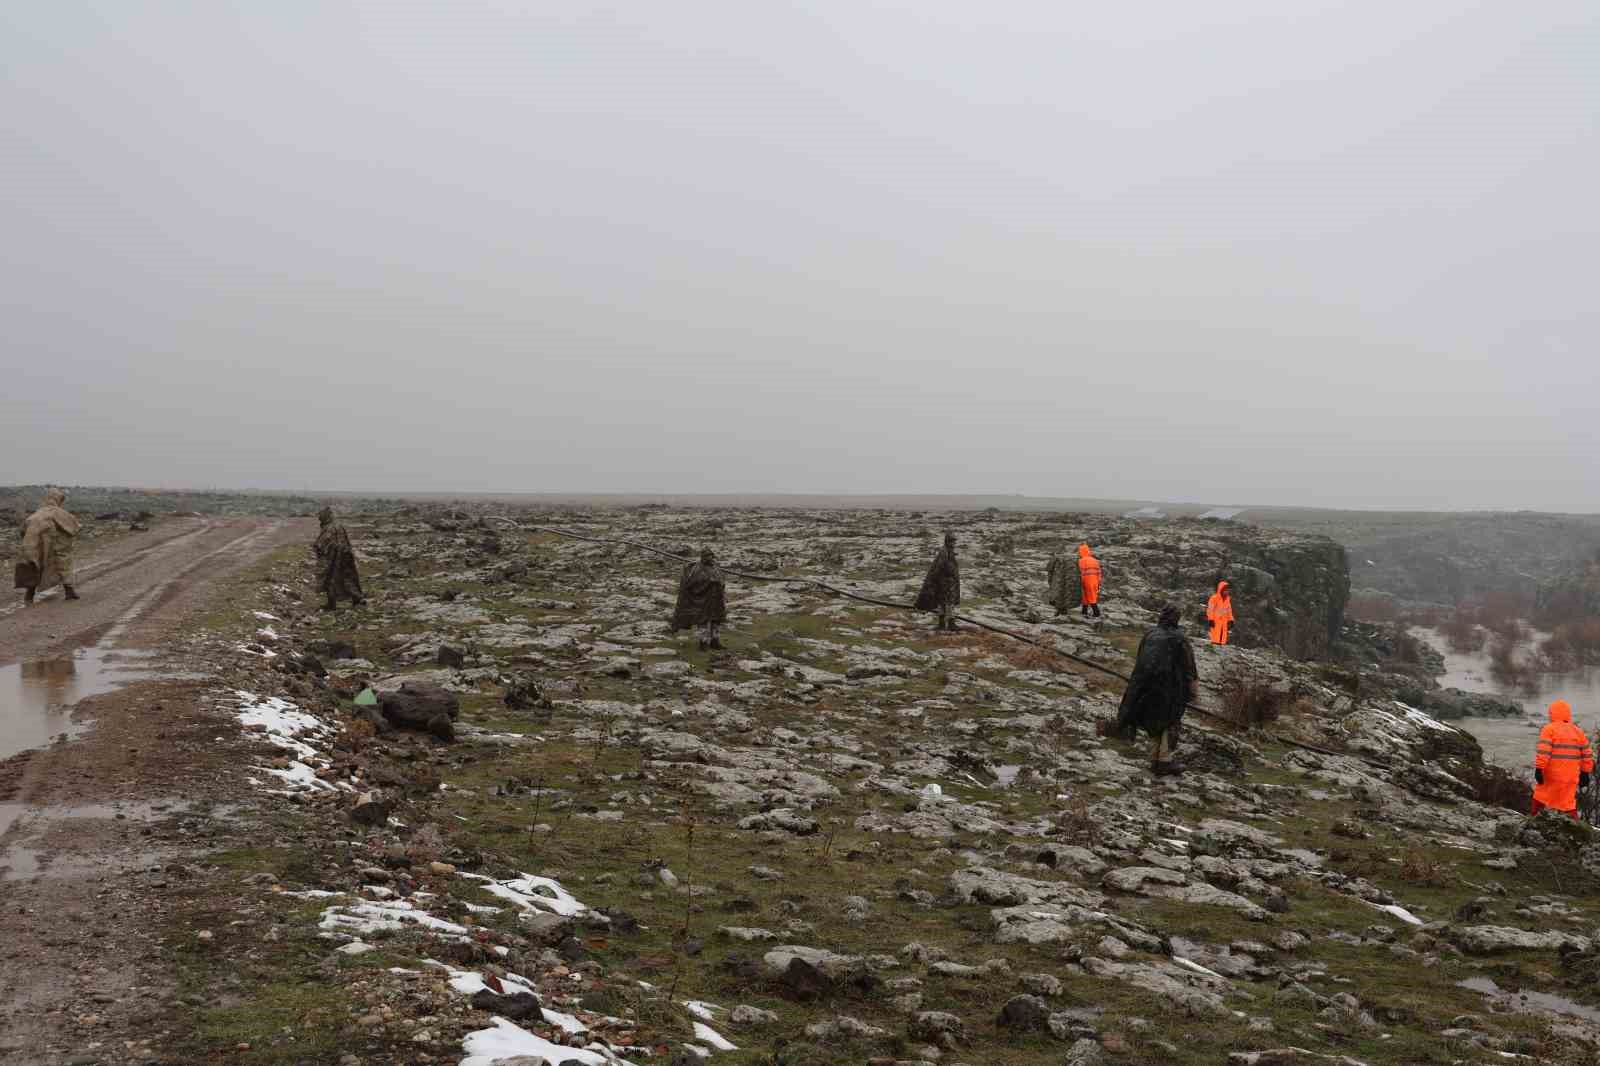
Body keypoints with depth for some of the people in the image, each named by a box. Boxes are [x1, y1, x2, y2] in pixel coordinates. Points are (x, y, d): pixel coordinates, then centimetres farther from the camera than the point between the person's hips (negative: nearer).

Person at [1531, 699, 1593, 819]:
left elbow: (1543, 751, -16)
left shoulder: (1549, 729, -6)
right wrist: (1585, 773, 20)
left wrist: (1538, 769, -15)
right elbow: (1587, 754, 13)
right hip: (1571, 776, 4)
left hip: (1551, 774, -4)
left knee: (1540, 795, 16)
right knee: (1569, 802, 7)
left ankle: (1533, 816, 26)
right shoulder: (1578, 731, 10)